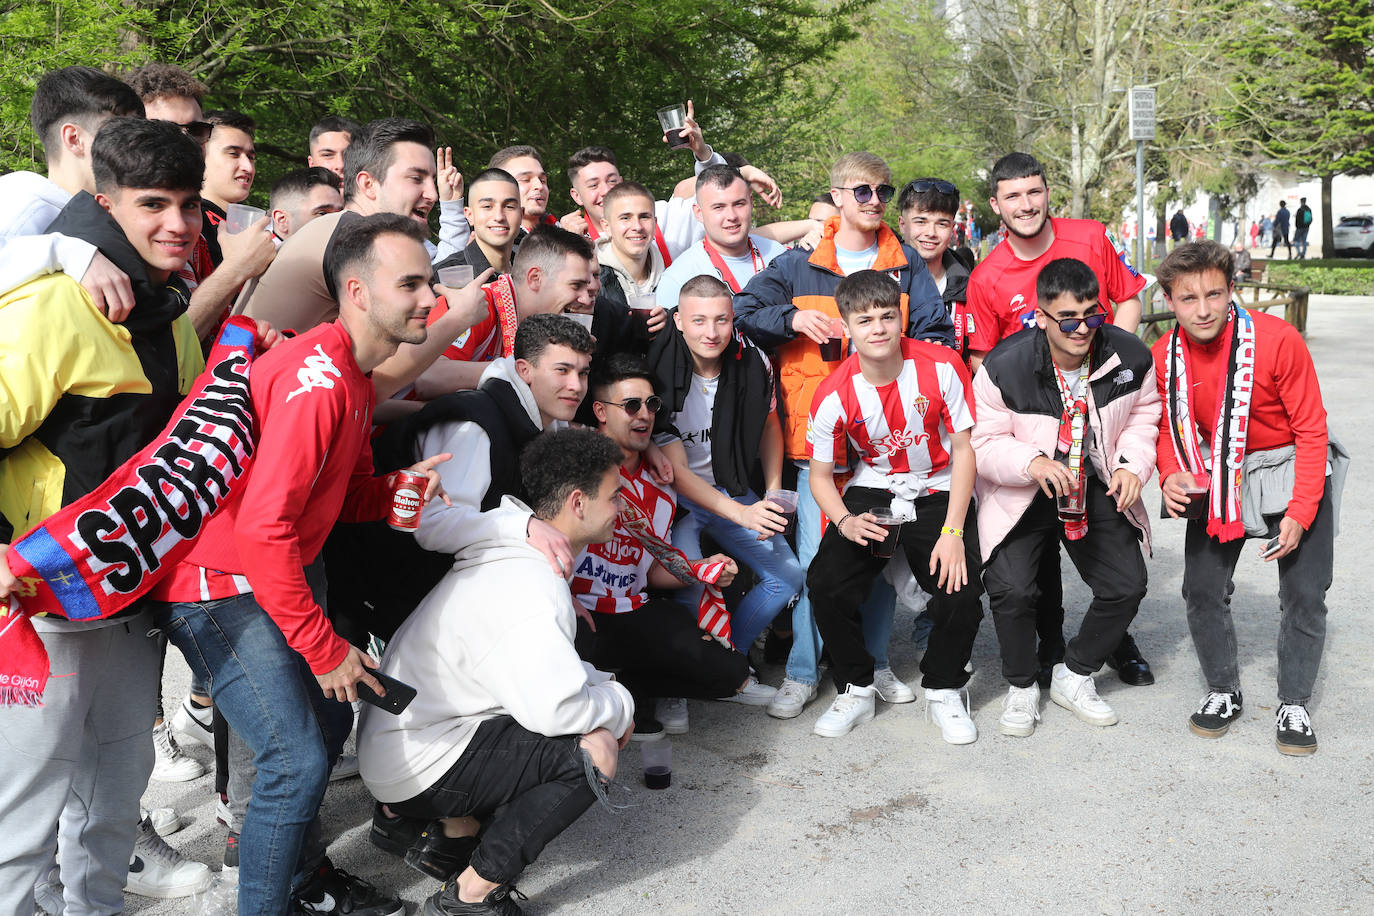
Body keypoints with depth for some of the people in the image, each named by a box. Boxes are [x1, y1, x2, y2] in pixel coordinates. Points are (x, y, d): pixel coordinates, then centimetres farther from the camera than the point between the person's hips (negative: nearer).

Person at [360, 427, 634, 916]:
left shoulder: (516, 557, 7)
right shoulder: (528, 592, -26)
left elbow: (545, 667, 18)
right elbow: (555, 707, -32)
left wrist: (601, 685, 3)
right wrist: (620, 703, -13)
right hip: (417, 766, -10)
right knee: (594, 749, -21)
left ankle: (455, 824, 14)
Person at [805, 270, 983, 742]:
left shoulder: (942, 366, -15)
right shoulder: (835, 394, -13)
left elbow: (964, 450, -9)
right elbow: (820, 475, -3)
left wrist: (952, 531, -16)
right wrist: (845, 522, -24)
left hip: (939, 492, -1)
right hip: (872, 492, 1)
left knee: (960, 593, -22)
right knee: (825, 583, -21)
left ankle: (943, 691, 8)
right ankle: (856, 690, 5)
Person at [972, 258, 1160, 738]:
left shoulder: (1131, 356, -11)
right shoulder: (1004, 367, -21)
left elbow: (1144, 415, 7)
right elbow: (983, 443, -14)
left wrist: (1133, 464, -10)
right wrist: (1032, 462, -32)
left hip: (1099, 489, 4)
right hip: (1022, 493, -3)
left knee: (1127, 586, -1)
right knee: (1011, 589, -18)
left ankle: (1073, 676, 23)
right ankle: (1020, 688, 9)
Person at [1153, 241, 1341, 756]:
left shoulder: (1278, 340, -23)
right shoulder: (1164, 356, -12)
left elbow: (1312, 430, -16)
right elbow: (1169, 428, 4)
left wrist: (1300, 514, -19)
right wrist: (1171, 475, -18)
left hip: (1291, 471, -3)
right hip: (1217, 476, 3)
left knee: (1304, 595, -4)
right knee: (1202, 590, 0)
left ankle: (1294, 705, 16)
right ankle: (1223, 693, 22)